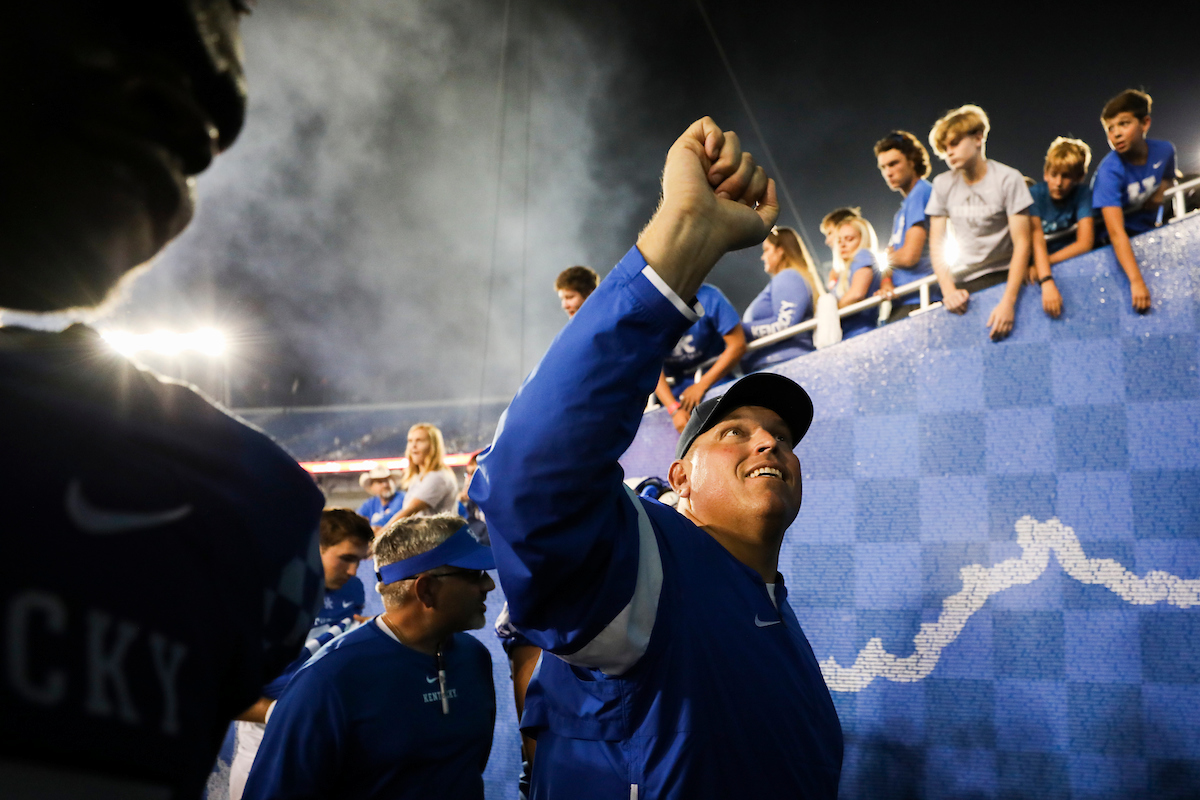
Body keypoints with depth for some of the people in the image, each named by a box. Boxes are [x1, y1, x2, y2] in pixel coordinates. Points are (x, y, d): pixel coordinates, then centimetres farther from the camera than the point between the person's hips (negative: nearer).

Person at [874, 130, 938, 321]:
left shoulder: (921, 192, -5)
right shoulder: (901, 211, 23)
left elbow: (910, 255, -13)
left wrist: (887, 256, 8)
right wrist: (885, 281, -2)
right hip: (901, 305, 8)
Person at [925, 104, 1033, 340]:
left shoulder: (1008, 179, -6)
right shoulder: (943, 185, 6)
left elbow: (1022, 243, -11)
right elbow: (936, 245, 4)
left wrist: (1008, 302, -21)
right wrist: (949, 291, -11)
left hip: (1002, 275, -3)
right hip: (962, 280, 3)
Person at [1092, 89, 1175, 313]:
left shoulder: (1164, 150, -10)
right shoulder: (1109, 171, -27)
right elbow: (1116, 231, -37)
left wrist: (1162, 189, -11)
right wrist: (1136, 281, -46)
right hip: (1123, 243, -6)